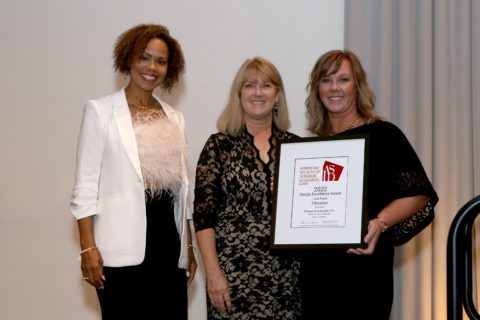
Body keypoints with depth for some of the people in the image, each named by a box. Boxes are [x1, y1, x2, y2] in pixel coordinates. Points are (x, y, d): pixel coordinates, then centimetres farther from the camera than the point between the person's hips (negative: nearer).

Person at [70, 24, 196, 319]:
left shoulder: (175, 118, 15)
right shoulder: (101, 111, 1)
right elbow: (86, 184, -4)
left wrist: (189, 246, 13)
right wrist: (88, 247, -11)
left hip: (169, 240, 5)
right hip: (124, 247, -4)